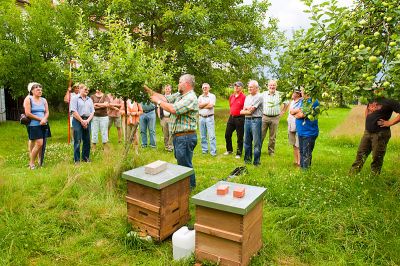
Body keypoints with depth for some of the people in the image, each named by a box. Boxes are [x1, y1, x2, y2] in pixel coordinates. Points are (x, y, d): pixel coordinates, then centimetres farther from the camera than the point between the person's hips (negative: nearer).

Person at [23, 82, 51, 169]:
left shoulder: (43, 100, 13)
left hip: (43, 125, 5)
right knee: (39, 143, -13)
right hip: (33, 125, -5)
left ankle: (40, 162, 15)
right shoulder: (28, 99, -2)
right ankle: (31, 163, 1)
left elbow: (47, 112, 10)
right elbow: (28, 113, -9)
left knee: (41, 144, 6)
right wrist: (40, 119, -7)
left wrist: (44, 119, -10)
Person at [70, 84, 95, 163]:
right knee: (77, 141, -3)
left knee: (87, 140, 7)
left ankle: (86, 157, 19)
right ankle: (76, 159, 5)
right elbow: (74, 111, -9)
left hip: (87, 121, 5)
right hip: (77, 121, -5)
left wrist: (87, 120, -4)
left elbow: (92, 112, 11)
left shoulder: (90, 99, 16)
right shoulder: (75, 98, 0)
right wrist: (82, 121, -12)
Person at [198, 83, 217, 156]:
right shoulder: (200, 97, 13)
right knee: (203, 135, 9)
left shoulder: (212, 96, 1)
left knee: (212, 135, -6)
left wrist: (202, 105, -3)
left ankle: (213, 151, -3)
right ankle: (204, 150, 19)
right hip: (201, 117, 4)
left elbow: (210, 106, -13)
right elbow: (199, 105, -5)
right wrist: (207, 102, -6)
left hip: (209, 117, -4)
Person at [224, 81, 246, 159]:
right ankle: (229, 150, 32)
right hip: (231, 117, 7)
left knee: (240, 137, 3)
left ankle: (239, 153, 15)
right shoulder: (231, 96, 10)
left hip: (240, 118, -7)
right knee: (227, 135, 13)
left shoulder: (243, 97, -11)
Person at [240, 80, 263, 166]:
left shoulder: (259, 97, -6)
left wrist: (246, 108, 5)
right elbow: (243, 110, 12)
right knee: (247, 141, 12)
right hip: (247, 120, 7)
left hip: (256, 120, -7)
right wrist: (249, 109, -6)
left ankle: (256, 161, 5)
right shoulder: (247, 97, 18)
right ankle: (247, 159, 23)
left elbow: (251, 110, -12)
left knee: (256, 142, -3)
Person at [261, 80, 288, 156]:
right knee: (261, 135, -1)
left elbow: (286, 103, 16)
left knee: (273, 137, 6)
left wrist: (282, 112, 10)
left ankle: (271, 152, 17)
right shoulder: (263, 94, 3)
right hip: (264, 117, 0)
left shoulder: (280, 95, 4)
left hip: (275, 118, 0)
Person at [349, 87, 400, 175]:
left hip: (380, 134, -7)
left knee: (377, 158, 2)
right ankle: (352, 174, 18)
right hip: (367, 132, 7)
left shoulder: (389, 102, -9)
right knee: (360, 154, 11)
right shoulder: (372, 101, 12)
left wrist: (389, 123, -18)